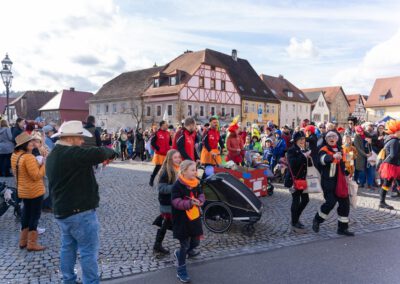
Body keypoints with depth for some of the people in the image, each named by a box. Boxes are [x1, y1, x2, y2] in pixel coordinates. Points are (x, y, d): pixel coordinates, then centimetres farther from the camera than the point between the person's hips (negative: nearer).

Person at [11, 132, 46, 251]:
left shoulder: (14, 156, 4)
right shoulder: (29, 157, -25)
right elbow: (37, 176, -24)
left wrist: (38, 165, 6)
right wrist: (45, 164, -15)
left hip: (22, 191, 9)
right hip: (34, 191, -9)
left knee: (26, 214, 20)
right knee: (35, 216, 3)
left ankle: (23, 241, 30)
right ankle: (32, 244, 11)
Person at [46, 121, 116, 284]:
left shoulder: (53, 156, 10)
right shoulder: (72, 153, -22)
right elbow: (100, 153, -31)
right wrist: (110, 153, -12)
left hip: (61, 210, 10)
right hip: (79, 211, -10)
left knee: (68, 247, 18)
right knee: (89, 251, 1)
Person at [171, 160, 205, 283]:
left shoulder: (195, 183, 2)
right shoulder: (177, 185, -19)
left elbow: (201, 194, 4)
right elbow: (176, 202, -24)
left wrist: (200, 201, -19)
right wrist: (190, 203, -38)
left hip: (195, 218, 6)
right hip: (182, 220, -6)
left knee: (195, 242, 14)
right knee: (185, 245, 2)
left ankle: (179, 253, 43)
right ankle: (181, 271, 21)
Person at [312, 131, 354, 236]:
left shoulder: (340, 150, 15)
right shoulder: (324, 150, -9)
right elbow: (323, 159, -34)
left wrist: (346, 173, 28)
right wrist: (333, 156, -53)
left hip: (340, 182, 7)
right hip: (328, 181, -7)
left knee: (345, 203, 7)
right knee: (330, 202, -15)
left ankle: (342, 228, 19)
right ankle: (317, 220, 10)